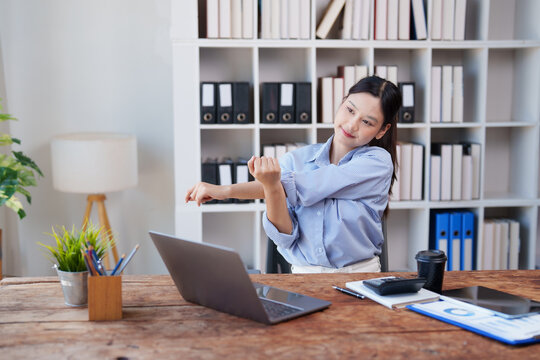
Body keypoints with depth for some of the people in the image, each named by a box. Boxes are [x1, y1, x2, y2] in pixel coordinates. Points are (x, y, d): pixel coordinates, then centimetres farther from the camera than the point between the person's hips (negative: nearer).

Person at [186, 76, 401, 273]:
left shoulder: (378, 161, -6)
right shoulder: (295, 160, 2)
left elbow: (305, 188, -17)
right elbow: (285, 238, -6)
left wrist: (226, 191, -17)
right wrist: (271, 187, -24)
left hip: (360, 277, -1)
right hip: (303, 275, 1)